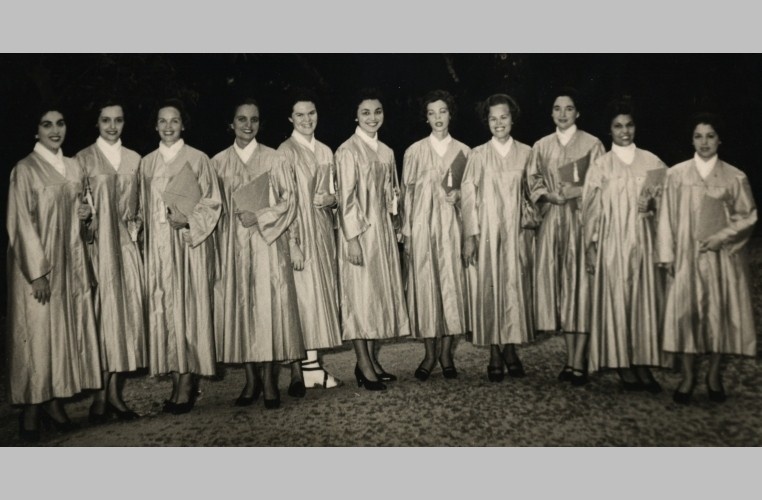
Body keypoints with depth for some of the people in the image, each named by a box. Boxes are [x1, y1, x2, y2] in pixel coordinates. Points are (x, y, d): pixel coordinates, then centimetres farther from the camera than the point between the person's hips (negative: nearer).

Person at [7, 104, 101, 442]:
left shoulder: (74, 167, 10)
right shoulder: (25, 170, -7)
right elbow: (21, 225, -11)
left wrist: (87, 215, -3)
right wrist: (37, 271, -17)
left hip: (70, 261, 6)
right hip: (38, 264, -6)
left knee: (68, 331, 8)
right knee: (37, 334, -1)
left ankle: (54, 402, 18)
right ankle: (31, 410, 9)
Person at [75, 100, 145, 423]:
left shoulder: (134, 159, 13)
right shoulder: (84, 158, 3)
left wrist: (135, 225, 3)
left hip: (125, 245, 4)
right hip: (96, 244, -3)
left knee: (126, 312, 2)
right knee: (100, 314, -3)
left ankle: (114, 391, 10)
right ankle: (100, 395, 4)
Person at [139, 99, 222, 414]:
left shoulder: (197, 159, 1)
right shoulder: (147, 163, 13)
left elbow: (212, 202, -1)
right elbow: (144, 208, 17)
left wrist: (189, 220, -15)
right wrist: (145, 242, 6)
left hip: (190, 243, -4)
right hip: (158, 245, 4)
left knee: (189, 308, -5)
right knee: (163, 309, 1)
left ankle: (187, 384, -1)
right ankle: (177, 381, 8)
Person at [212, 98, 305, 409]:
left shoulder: (274, 160, 3)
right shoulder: (219, 163, 9)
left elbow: (289, 199, 1)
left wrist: (260, 217, -11)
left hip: (268, 241, -2)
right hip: (233, 243, 2)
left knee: (268, 306, -6)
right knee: (238, 305, 0)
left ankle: (268, 380, 0)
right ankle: (251, 379, 8)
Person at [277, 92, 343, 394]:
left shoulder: (325, 152, 13)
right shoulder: (286, 151, -7)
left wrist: (331, 199, -3)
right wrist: (292, 243, -18)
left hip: (323, 232, 7)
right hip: (298, 231, -7)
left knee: (321, 295, 8)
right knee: (300, 297, -6)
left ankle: (312, 364, 17)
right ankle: (298, 371, 2)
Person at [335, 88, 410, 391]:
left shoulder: (386, 152, 13)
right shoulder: (348, 151, -8)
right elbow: (346, 197, -13)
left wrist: (395, 196, 2)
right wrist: (353, 238, -17)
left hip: (383, 230, 7)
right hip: (360, 232, -7)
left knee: (381, 293, 9)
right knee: (361, 294, -3)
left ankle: (372, 359, 18)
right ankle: (364, 366, 3)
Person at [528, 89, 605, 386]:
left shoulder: (592, 144, 3)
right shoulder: (541, 147, 14)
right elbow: (533, 181, 10)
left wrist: (577, 190, -16)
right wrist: (549, 195, -8)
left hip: (581, 220, -3)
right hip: (551, 221, 4)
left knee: (580, 285, -7)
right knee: (555, 283, 1)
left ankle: (578, 364, -4)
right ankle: (570, 359, 10)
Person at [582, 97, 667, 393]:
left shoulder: (652, 163, 8)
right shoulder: (600, 167, 3)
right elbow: (591, 211, 2)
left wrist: (653, 204, -9)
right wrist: (591, 248, -3)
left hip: (643, 240, 2)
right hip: (612, 242, -2)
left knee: (645, 300, 2)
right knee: (617, 301, -1)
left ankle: (643, 364, 10)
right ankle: (623, 366, 6)